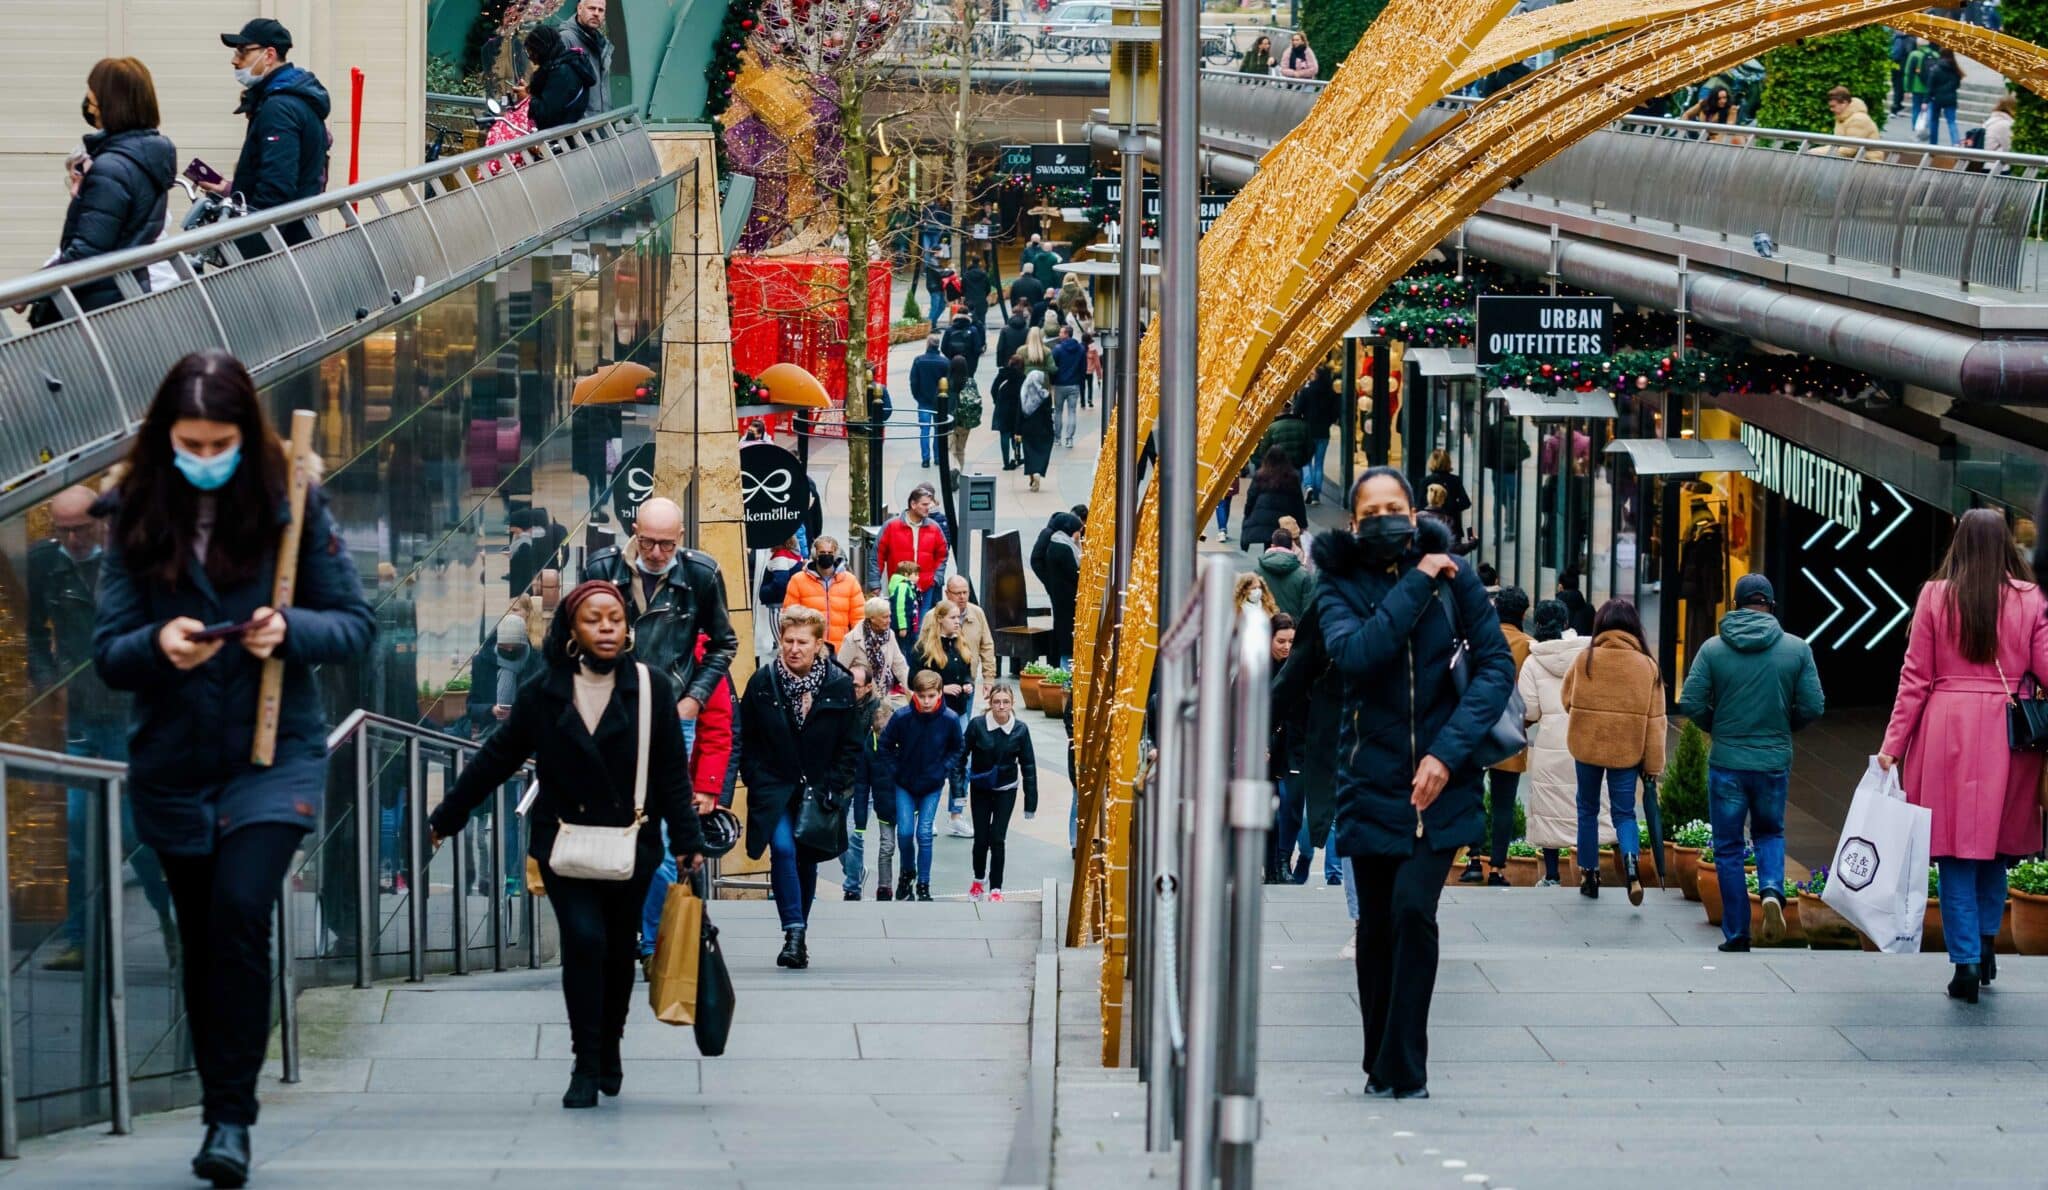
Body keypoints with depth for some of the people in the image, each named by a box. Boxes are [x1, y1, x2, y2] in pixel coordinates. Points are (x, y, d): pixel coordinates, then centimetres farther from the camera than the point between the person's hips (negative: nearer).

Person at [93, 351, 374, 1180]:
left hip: (274, 756, -2)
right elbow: (108, 654, -3)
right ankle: (222, 1113, 24)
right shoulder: (136, 519, -1)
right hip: (173, 765, 2)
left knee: (240, 910, -20)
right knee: (203, 943, 9)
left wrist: (291, 630, -21)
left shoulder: (292, 506, -4)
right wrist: (159, 645, -25)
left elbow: (356, 625, -1)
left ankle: (232, 1116, -13)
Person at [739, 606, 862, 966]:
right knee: (782, 848, -21)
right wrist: (758, 782, -6)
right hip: (774, 788, -1)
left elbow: (851, 747, 3)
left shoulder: (839, 685, -3)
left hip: (818, 790, 1)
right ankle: (794, 933, -21)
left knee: (806, 861, 8)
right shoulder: (762, 682, -2)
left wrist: (831, 789, -5)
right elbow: (746, 740, 4)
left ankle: (798, 935, 23)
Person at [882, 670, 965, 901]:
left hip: (932, 786, 0)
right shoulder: (901, 717, -19)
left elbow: (958, 748, 3)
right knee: (905, 832, -4)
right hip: (905, 785, 0)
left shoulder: (950, 720, -16)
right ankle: (908, 873, 24)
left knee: (924, 834, -4)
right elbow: (885, 745, -2)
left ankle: (924, 885, 8)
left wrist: (944, 769, -6)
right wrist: (894, 770, -6)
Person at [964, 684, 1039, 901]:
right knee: (981, 838, 3)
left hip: (1006, 790, 0)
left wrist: (1031, 802, -5)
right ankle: (978, 880, 29)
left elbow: (1028, 765, -6)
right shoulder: (977, 725, -15)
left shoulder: (1020, 729, -12)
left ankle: (995, 889, 7)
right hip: (980, 788, 0)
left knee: (997, 839, -4)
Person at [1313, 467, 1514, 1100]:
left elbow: (1496, 665, -3)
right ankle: (1382, 1066, 21)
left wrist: (1448, 751, -14)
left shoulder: (1453, 576, 0)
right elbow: (1354, 655, -19)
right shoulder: (1340, 586, 0)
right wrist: (1416, 586, -18)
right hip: (1371, 781, 1)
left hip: (1440, 784, -1)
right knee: (1376, 925, 7)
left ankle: (1402, 1068, -8)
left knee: (1413, 909, -16)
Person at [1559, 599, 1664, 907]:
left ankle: (1589, 875, 19)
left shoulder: (1586, 659, -6)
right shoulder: (1647, 665, -3)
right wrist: (1654, 763, 3)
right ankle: (1630, 862, -20)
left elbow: (1568, 700, 5)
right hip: (1627, 751, 0)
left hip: (1587, 745, 0)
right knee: (1624, 812, 7)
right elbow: (1655, 719, -2)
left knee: (1588, 810, 16)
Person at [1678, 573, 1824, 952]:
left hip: (1726, 762, -1)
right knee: (1770, 833, 22)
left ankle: (1736, 934, 10)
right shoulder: (1797, 649, -4)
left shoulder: (1713, 649, -6)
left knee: (1728, 848, 9)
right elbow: (1813, 707, -4)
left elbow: (1690, 704, -8)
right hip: (1775, 761, 1)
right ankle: (1772, 890, -6)